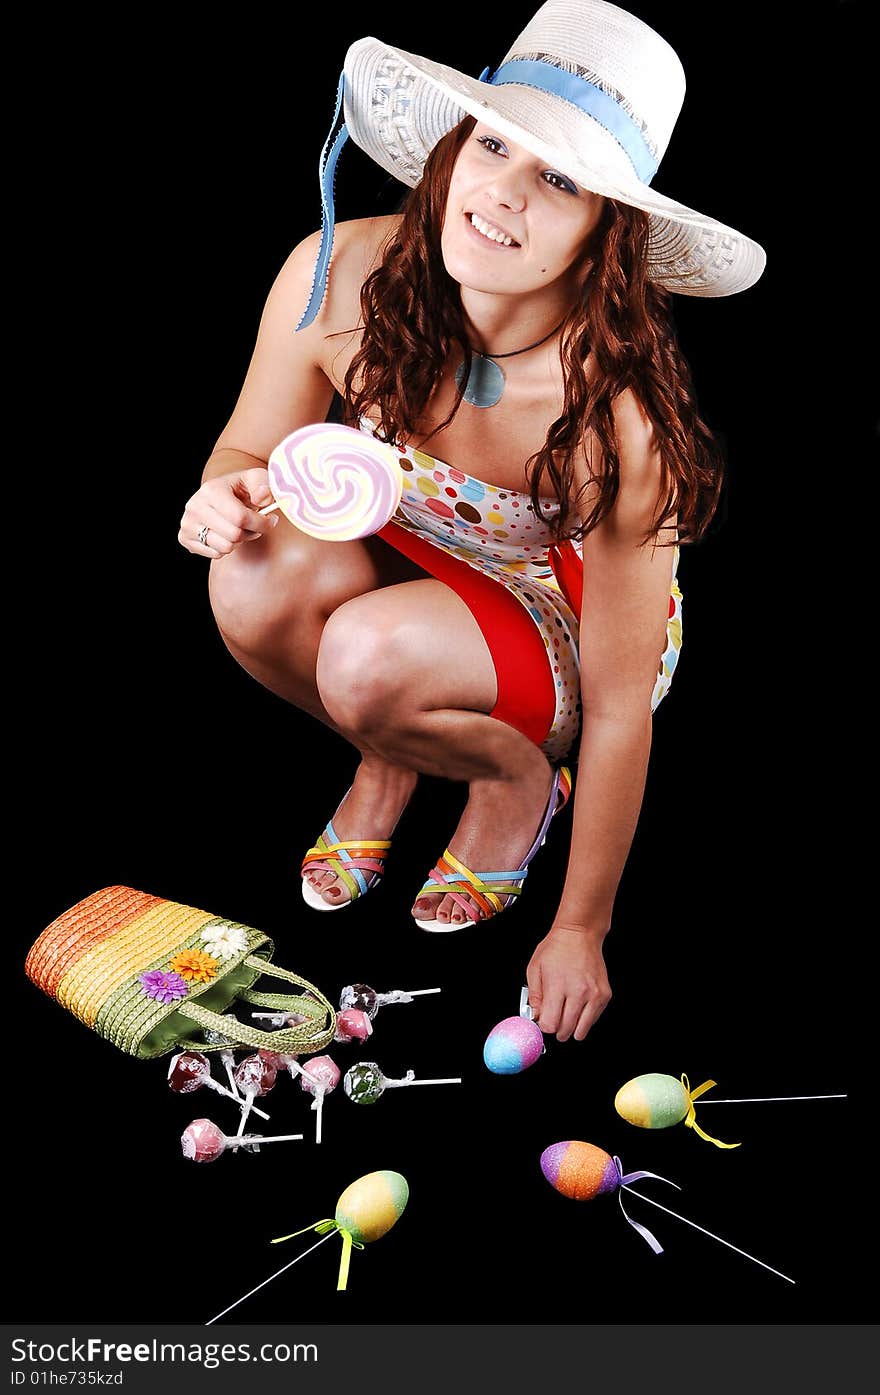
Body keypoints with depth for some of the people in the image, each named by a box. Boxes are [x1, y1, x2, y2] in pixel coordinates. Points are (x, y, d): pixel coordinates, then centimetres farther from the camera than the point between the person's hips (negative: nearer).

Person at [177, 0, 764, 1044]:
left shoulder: (619, 417, -34)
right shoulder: (338, 276, -23)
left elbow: (618, 709, -25)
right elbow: (251, 451, -5)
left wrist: (580, 931, -16)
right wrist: (228, 496, -32)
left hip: (565, 634, -3)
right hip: (412, 567, 4)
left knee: (371, 657, -35)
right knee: (257, 579, -29)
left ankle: (518, 779, 1)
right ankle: (390, 758, 4)